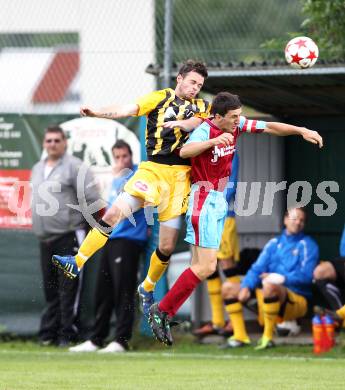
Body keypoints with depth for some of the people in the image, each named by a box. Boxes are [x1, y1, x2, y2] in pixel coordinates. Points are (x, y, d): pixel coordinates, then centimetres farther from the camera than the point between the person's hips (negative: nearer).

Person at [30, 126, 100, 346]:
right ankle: (49, 331, 15)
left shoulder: (74, 166, -6)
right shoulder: (38, 169, 18)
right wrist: (39, 227, 18)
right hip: (45, 237, 7)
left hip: (69, 237, -7)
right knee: (50, 287, 11)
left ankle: (67, 332, -5)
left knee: (68, 287, -7)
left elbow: (92, 198, -9)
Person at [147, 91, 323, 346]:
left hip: (219, 201, 9)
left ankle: (164, 316, 8)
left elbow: (269, 127, 10)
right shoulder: (205, 130, -18)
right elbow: (185, 151, -37)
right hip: (204, 200, -9)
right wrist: (214, 141, -51)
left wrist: (301, 131, 2)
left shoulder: (236, 125, 4)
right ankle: (161, 310, -6)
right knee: (207, 267, -14)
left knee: (200, 267, 6)